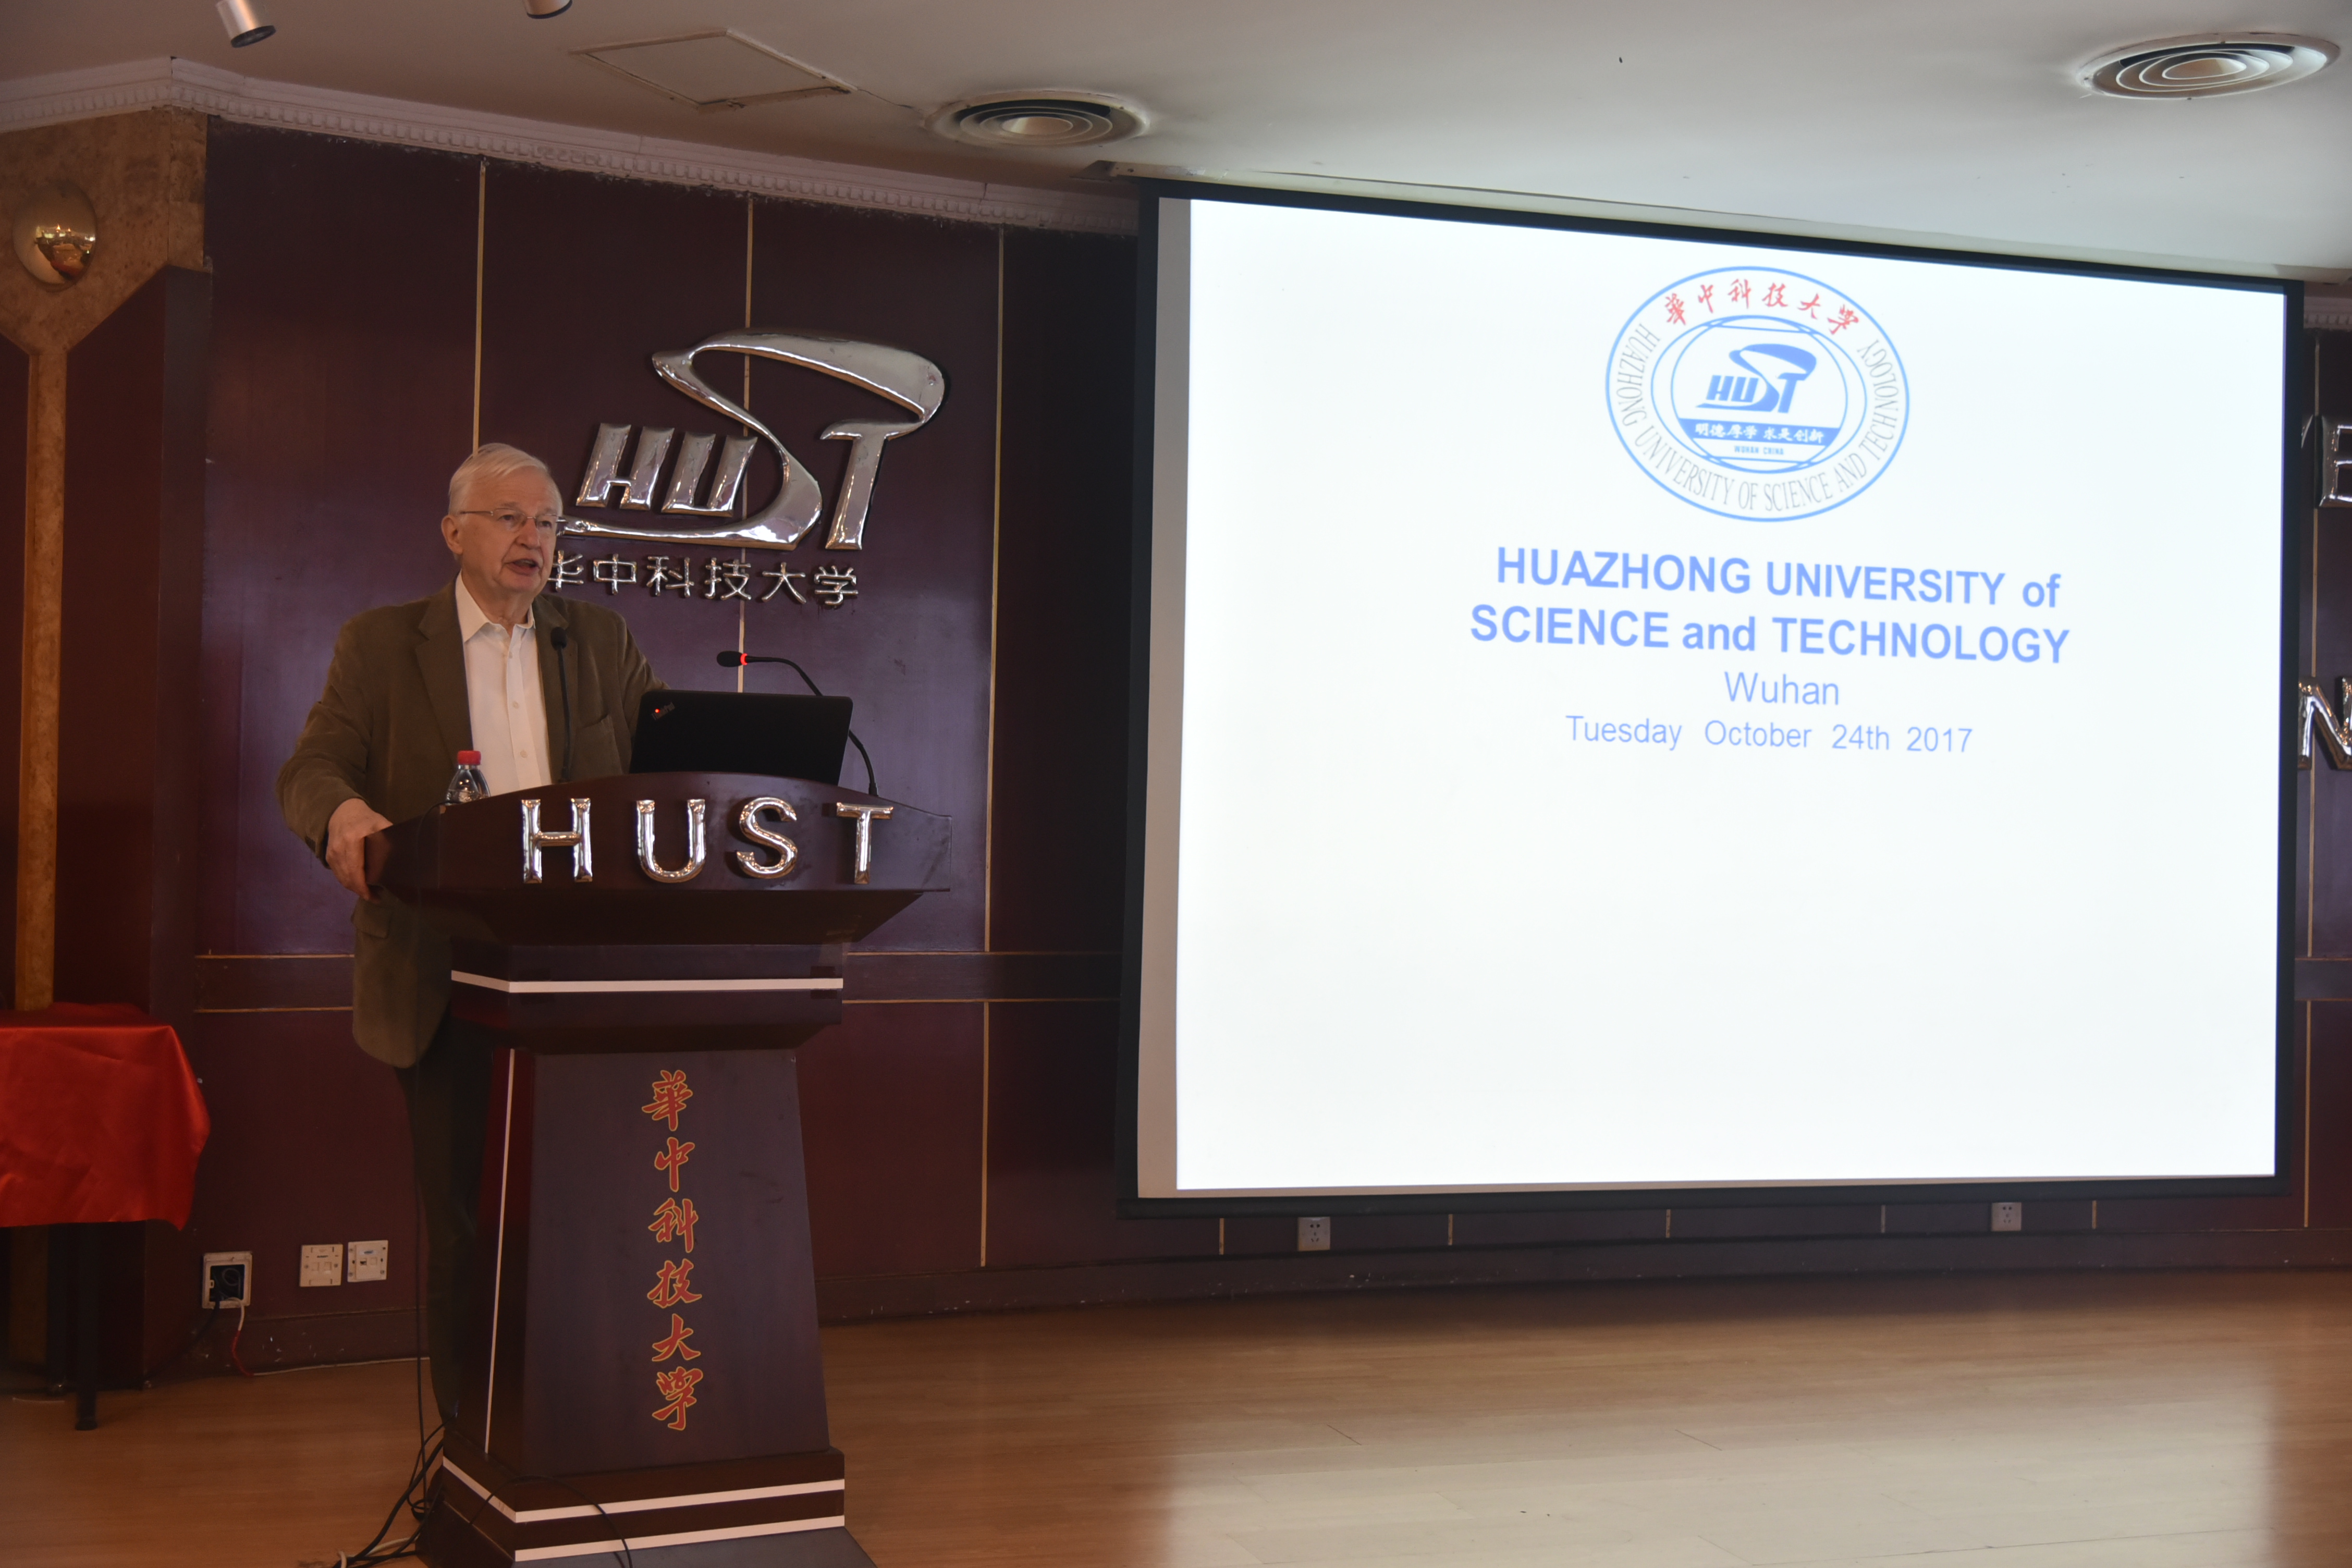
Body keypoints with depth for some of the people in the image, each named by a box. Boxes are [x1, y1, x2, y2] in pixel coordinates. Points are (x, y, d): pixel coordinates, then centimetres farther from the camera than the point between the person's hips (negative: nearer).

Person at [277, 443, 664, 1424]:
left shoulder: (601, 642, 14)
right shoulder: (381, 644, 8)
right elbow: (310, 769, -3)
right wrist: (343, 811, -27)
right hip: (446, 976, -1)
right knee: (462, 1210, 2)